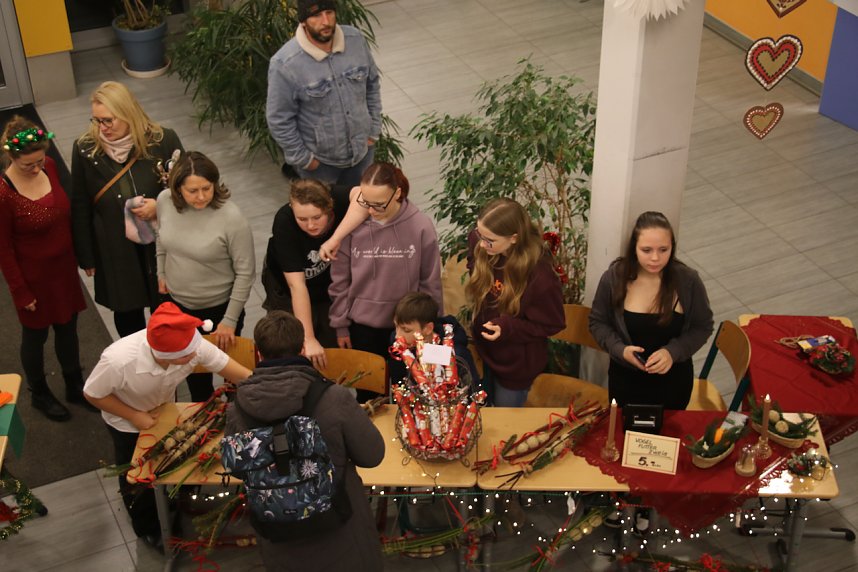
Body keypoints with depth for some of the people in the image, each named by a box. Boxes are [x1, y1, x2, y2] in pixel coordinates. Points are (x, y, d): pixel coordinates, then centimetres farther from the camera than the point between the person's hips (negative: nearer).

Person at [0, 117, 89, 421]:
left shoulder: (49, 167, -10)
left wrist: (78, 254, 10)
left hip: (64, 268, 5)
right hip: (34, 278, -5)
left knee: (68, 328, 22)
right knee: (35, 336, 17)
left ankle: (75, 386, 44)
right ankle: (39, 394, 41)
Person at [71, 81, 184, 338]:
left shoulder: (163, 141, -15)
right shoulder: (85, 150, -12)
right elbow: (80, 209, -2)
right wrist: (87, 257, 2)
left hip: (161, 246, -1)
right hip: (115, 252, 1)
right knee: (126, 316, 18)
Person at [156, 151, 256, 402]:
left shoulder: (231, 218, -28)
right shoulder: (165, 201, -15)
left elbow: (245, 273, -20)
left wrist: (230, 320, -17)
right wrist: (161, 273, 11)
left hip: (218, 308, -4)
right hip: (177, 303, 5)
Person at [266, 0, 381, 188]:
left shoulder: (356, 39, -13)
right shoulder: (284, 64, -27)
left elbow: (372, 84, 3)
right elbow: (279, 120, -18)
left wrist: (374, 129, 4)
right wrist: (302, 158, -12)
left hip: (362, 149, 4)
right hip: (319, 159, -4)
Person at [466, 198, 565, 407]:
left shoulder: (540, 275, -35)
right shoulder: (478, 244, -21)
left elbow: (552, 324, -20)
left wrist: (508, 327, -32)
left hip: (517, 363, -5)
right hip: (484, 351, 5)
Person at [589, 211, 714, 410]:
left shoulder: (688, 280, -17)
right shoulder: (614, 277, -17)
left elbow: (703, 327, -5)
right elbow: (598, 323, -3)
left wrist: (673, 352, -21)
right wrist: (621, 350, -21)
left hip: (674, 380, 0)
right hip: (625, 379, 0)